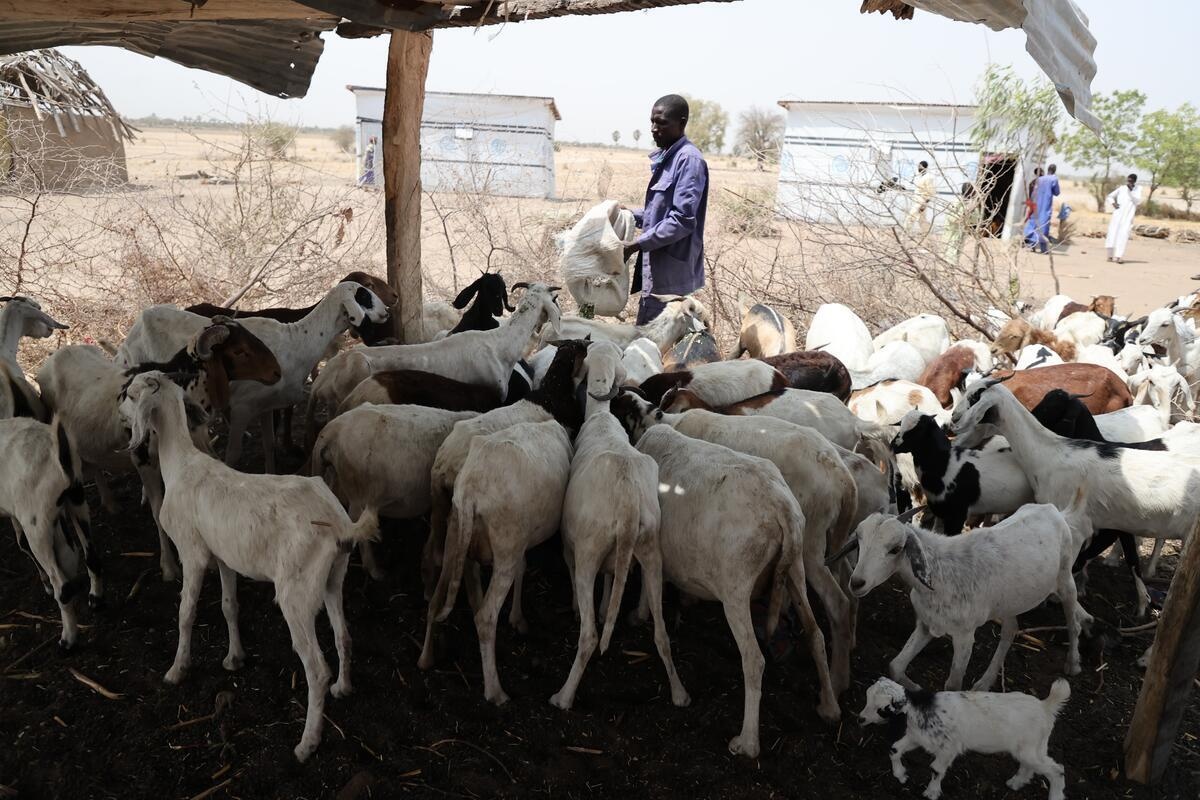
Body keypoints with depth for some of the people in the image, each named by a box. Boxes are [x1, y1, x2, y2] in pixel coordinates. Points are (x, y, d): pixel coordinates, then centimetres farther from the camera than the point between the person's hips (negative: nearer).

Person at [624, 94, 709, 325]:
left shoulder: (689, 160, -16)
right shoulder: (666, 157, 14)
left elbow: (682, 220, -22)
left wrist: (636, 244, -21)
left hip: (671, 274, -9)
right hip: (658, 269, 9)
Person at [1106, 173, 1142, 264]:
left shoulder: (1138, 189, 4)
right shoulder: (1121, 188, 8)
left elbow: (1138, 202, -8)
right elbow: (1110, 196, 18)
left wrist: (1130, 191, -14)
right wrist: (1113, 203, -2)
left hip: (1128, 216, -2)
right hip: (1117, 214, 2)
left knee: (1123, 235, -13)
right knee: (1112, 233, -1)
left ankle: (1119, 256, -19)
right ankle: (1110, 255, 14)